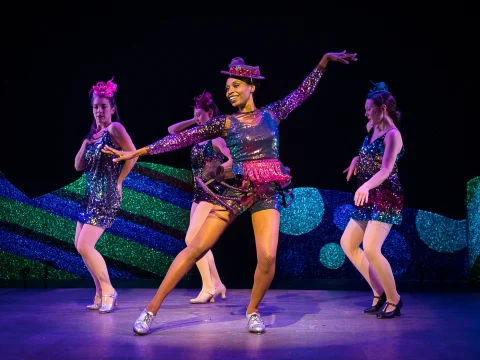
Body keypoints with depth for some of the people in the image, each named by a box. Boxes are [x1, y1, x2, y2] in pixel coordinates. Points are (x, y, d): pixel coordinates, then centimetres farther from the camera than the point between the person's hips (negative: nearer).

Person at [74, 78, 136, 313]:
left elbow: (132, 154, -19)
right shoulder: (94, 132, 14)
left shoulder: (114, 128, -10)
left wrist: (118, 181, -10)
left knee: (84, 246, -13)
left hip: (106, 197, -9)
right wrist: (87, 142, -4)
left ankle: (108, 291, 2)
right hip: (91, 195, 9)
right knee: (80, 245, 12)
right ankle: (101, 293, 21)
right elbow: (78, 166, 9)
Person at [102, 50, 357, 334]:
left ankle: (253, 311, 12)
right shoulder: (225, 123, 3)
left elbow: (303, 91, 18)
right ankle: (152, 308, 1)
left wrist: (325, 59, 18)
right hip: (234, 189, -1)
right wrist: (137, 152, -4)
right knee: (197, 248, -7)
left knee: (268, 256, -16)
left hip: (268, 192, 1)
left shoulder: (271, 114, 8)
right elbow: (184, 138, -1)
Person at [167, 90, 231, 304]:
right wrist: (194, 121, 13)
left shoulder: (216, 138, -11)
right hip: (199, 194, 9)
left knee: (192, 239, -12)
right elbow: (172, 130, 21)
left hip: (212, 194, -9)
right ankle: (217, 285, 17)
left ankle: (208, 288, -5)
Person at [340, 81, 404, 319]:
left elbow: (386, 170, -28)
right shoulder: (372, 129, 10)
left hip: (386, 198, -9)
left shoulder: (392, 135, -14)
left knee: (371, 249, -20)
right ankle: (379, 293, 19)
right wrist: (356, 160, 12)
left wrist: (366, 186, -45)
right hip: (369, 199, 9)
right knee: (347, 243, 10)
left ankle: (394, 299, 1)